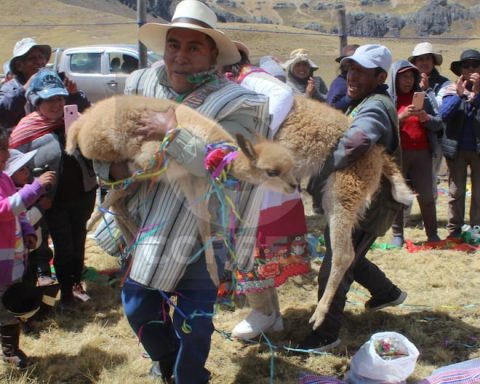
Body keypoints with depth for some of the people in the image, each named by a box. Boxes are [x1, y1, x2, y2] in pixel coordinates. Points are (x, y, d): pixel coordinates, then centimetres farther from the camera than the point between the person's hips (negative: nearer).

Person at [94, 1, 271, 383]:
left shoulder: (237, 103, -19)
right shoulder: (140, 84, -3)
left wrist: (173, 132, -32)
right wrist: (115, 166, -16)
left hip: (202, 237, -5)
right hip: (148, 227, 6)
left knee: (192, 323, 9)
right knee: (137, 308, 20)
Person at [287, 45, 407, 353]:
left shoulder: (375, 107, -22)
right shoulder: (366, 103, 13)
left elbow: (355, 143, -43)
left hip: (368, 205, -10)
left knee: (334, 269, -5)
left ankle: (326, 335, 7)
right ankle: (388, 292, 44)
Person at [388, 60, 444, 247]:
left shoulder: (424, 97, 10)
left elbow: (439, 123, 7)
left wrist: (426, 118, -13)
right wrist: (401, 116, -20)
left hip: (422, 153, 2)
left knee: (426, 195, 3)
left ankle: (432, 233, 12)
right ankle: (397, 235, 9)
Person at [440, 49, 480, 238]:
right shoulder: (452, 89, 3)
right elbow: (443, 114, -11)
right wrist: (459, 94, -20)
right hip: (457, 148, 0)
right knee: (456, 191, 5)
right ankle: (454, 230, 12)